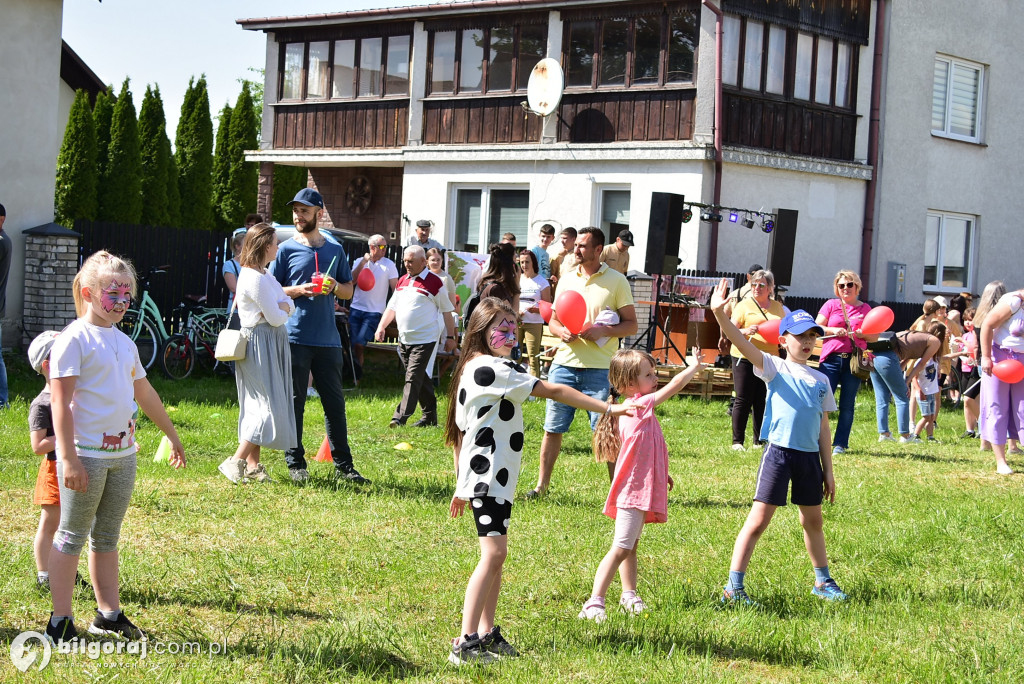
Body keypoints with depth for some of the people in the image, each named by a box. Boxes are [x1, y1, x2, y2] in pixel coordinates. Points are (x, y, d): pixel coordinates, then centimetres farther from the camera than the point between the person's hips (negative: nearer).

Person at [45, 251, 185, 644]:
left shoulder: (124, 343, 13)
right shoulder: (75, 339, -10)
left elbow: (145, 393, 25)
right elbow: (60, 402, -15)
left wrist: (172, 435, 31)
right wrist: (68, 459, -20)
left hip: (123, 454, 7)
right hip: (87, 455, -7)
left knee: (107, 537, 14)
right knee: (72, 536, 1)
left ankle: (109, 614, 21)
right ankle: (60, 622, 8)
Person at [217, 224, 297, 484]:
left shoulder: (264, 275, 15)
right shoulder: (256, 279, -17)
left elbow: (289, 305, 12)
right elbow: (275, 318, -18)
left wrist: (281, 307, -10)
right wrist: (282, 311, 3)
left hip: (271, 344, 10)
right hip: (260, 343, -10)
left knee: (258, 407, 11)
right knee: (269, 407, -10)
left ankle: (253, 464, 14)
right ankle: (235, 461, -9)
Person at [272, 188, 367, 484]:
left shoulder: (335, 250, 13)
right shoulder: (287, 249, 4)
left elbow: (349, 291, 17)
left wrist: (334, 286, -4)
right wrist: (298, 290, -13)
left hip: (328, 339, 3)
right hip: (295, 337, -3)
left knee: (335, 403, 5)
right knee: (294, 402, 0)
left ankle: (343, 465, 10)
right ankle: (295, 463, 8)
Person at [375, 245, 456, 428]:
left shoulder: (434, 282, -7)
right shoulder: (402, 281, 13)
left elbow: (447, 311, -2)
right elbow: (392, 307, 17)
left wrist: (450, 337, -2)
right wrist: (381, 327, 3)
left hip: (424, 341, -7)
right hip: (404, 340, 7)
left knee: (413, 378, -13)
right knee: (420, 379, 13)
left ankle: (401, 417, -17)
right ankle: (430, 416, 21)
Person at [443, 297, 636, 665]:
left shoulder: (470, 370, 15)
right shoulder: (494, 368, -15)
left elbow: (459, 432, 19)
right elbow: (554, 392, -15)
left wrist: (461, 486, 24)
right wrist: (608, 408, -13)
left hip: (484, 476, 11)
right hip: (488, 477, -11)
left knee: (495, 555, 14)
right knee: (493, 554, -15)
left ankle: (486, 633, 19)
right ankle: (465, 644, -17)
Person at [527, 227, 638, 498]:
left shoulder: (616, 281, 0)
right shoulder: (567, 278, 12)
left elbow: (631, 325, 0)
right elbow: (553, 319, 18)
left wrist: (603, 331, -17)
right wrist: (562, 331, -4)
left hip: (599, 367, -4)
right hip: (565, 363, 4)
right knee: (553, 427, 7)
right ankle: (542, 484, 16)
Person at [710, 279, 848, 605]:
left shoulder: (820, 380, 12)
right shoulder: (775, 368, -2)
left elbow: (823, 427, 15)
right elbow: (743, 343, -18)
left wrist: (828, 469, 13)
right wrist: (720, 314, -34)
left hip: (809, 456, 5)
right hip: (779, 452, -5)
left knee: (813, 520, 19)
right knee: (758, 520, -7)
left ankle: (823, 581, 35)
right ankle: (734, 587, -4)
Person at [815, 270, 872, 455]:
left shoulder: (865, 308, 12)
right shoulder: (831, 305, 9)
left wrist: (860, 333, -10)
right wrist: (833, 330, -12)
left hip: (855, 360, 1)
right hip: (831, 358, -1)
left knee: (847, 405, 2)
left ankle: (840, 444, 7)